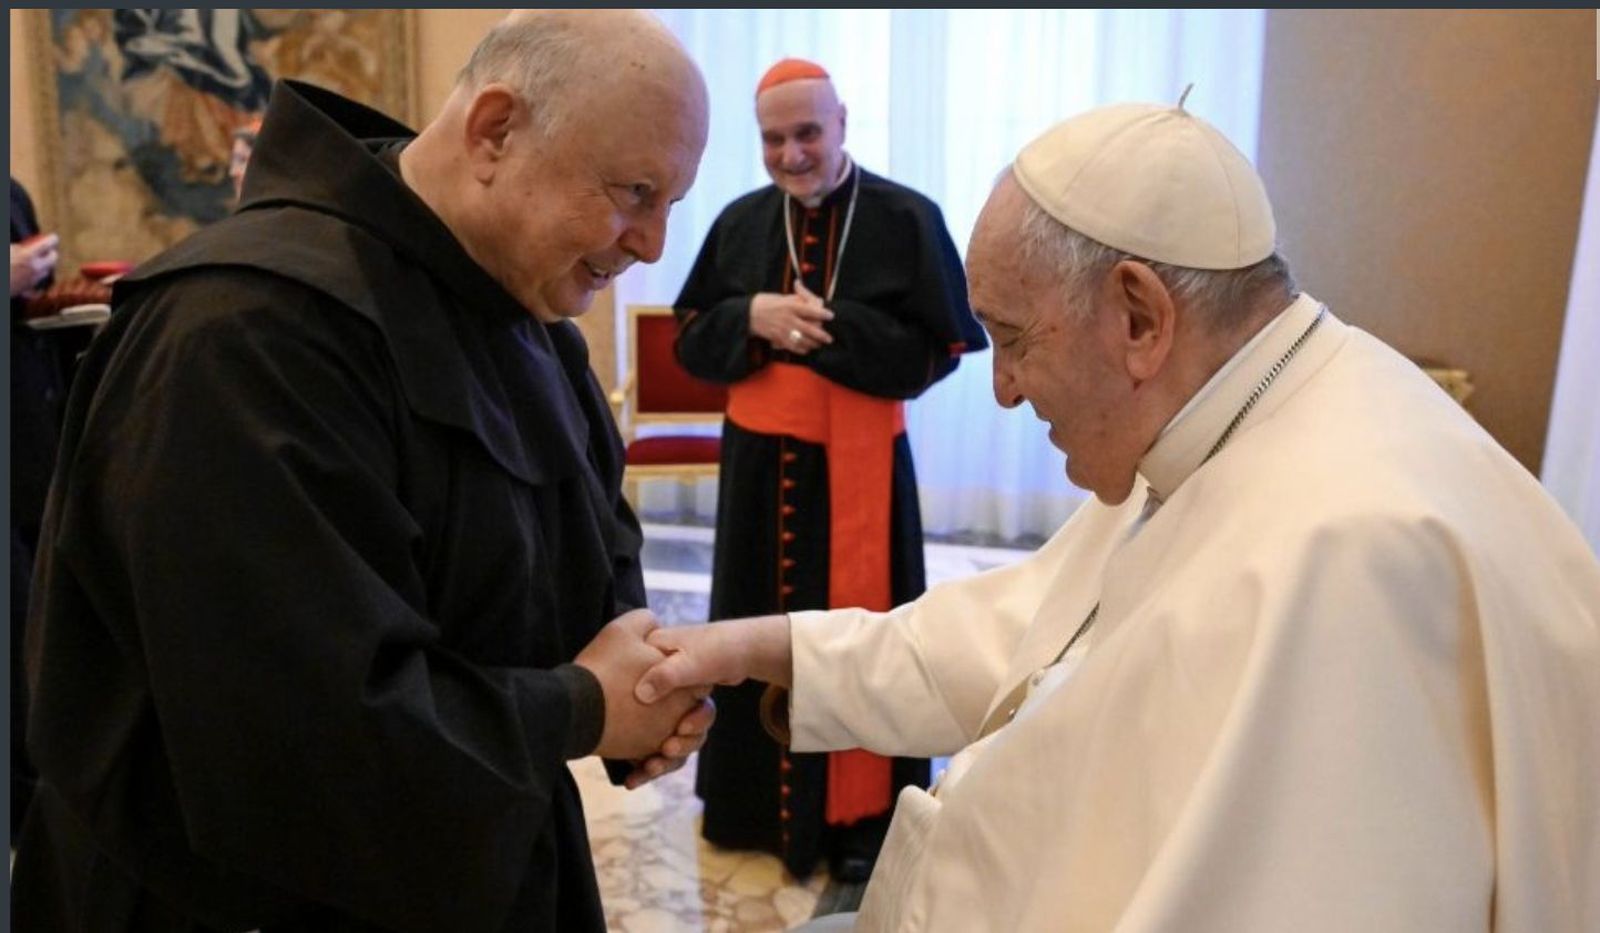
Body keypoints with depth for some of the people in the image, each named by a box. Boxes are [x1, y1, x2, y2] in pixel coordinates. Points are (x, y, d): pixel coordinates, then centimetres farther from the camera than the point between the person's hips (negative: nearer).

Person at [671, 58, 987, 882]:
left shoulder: (906, 219, -6)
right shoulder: (740, 222, 6)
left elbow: (940, 348, -10)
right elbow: (691, 339, 6)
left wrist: (826, 328, -19)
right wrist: (752, 317, -14)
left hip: (857, 466, -4)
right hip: (760, 463, 4)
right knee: (757, 628, 13)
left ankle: (858, 815, 21)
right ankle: (756, 799, 32)